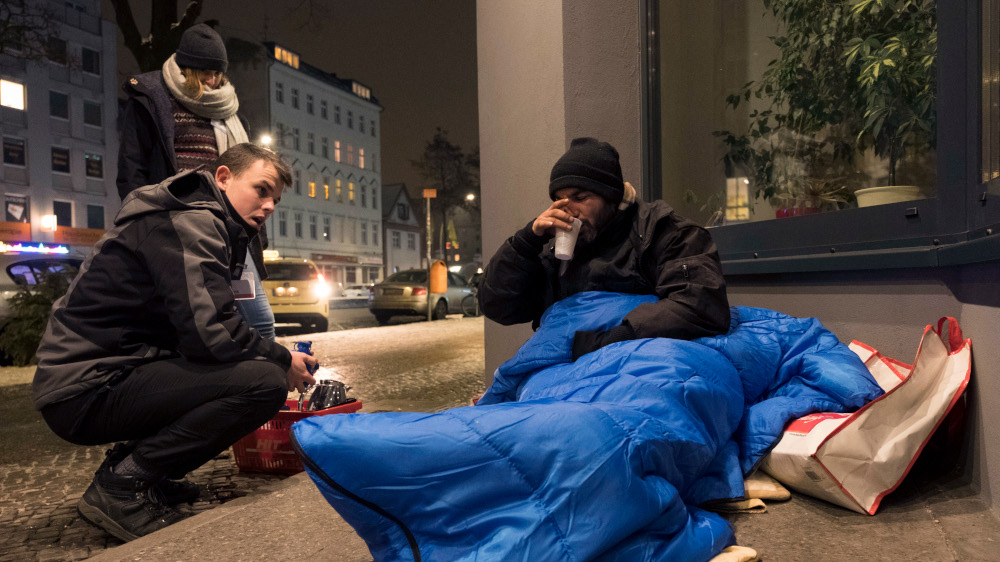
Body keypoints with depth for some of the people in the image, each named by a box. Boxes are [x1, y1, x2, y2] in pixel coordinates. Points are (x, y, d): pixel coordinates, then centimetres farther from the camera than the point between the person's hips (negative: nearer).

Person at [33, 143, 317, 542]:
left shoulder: (208, 226, 18)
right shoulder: (188, 221, -15)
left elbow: (202, 324, 17)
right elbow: (209, 332, -26)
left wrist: (280, 355, 5)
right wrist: (282, 360, -11)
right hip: (87, 389, -10)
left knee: (263, 366, 15)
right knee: (264, 382, -24)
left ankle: (140, 469, 11)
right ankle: (121, 483, -11)